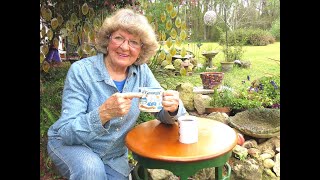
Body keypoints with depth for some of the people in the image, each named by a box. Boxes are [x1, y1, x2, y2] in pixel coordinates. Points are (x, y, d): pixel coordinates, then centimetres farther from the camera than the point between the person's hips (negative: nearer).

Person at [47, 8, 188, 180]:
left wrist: (172, 107, -30)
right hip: (70, 145, -3)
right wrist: (104, 113, -42)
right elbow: (67, 132, -24)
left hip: (114, 156, 4)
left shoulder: (142, 72, -9)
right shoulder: (81, 71, -21)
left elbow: (164, 114, -6)